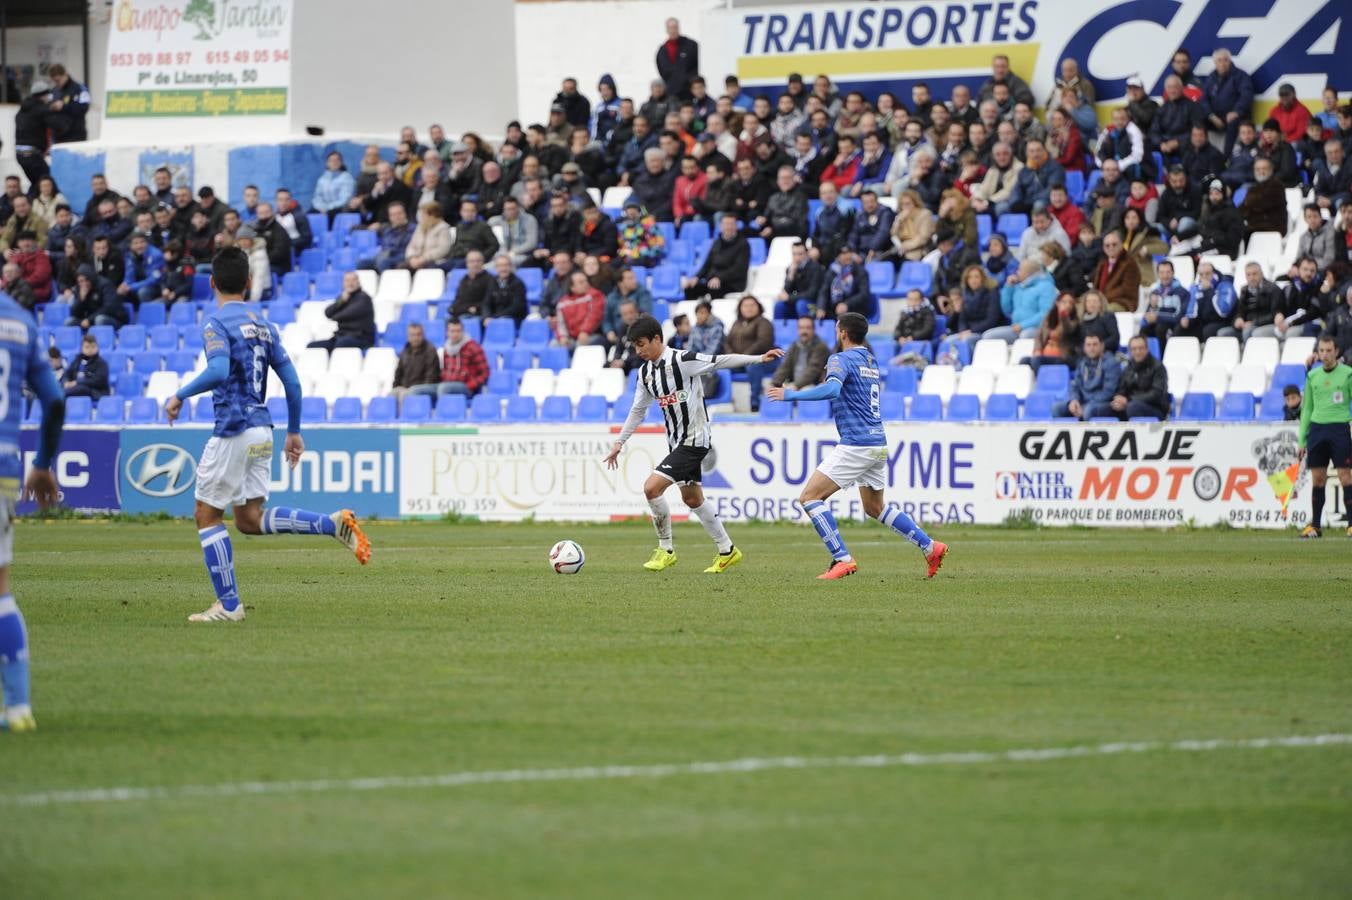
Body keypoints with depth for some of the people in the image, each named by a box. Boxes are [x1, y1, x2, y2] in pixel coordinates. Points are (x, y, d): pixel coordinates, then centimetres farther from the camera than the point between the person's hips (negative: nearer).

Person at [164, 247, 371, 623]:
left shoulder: (216, 323, -9)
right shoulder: (264, 325, 14)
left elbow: (219, 371, -27)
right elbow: (292, 382, 13)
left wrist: (180, 395, -16)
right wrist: (294, 432, 20)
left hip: (233, 431, -7)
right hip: (262, 430, 7)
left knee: (207, 516, 5)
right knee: (250, 520, 12)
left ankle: (229, 604, 4)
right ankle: (335, 524, -3)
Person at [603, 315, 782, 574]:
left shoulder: (682, 360, -17)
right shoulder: (645, 372, 7)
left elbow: (722, 361, -18)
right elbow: (638, 411, 18)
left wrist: (759, 358, -26)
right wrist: (619, 442, 16)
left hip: (694, 439, -9)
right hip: (676, 441, 9)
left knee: (652, 488, -16)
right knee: (692, 498, 16)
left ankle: (665, 550, -2)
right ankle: (727, 550, 29)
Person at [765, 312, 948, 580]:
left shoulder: (842, 359, -8)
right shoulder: (870, 360, 18)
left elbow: (832, 389, -29)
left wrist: (791, 395, -25)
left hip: (856, 445, -9)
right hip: (878, 442, 9)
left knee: (810, 497, -7)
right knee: (875, 508, 24)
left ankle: (842, 559, -15)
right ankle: (930, 546, 20)